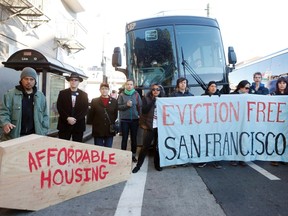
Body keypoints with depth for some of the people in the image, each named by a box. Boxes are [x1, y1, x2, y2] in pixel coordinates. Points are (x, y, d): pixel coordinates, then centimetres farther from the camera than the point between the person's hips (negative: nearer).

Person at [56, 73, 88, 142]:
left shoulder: (84, 95, 6)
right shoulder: (62, 93, 5)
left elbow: (85, 110, 0)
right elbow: (59, 107, -2)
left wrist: (75, 119, -12)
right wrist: (67, 118, -14)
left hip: (78, 125, 1)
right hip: (64, 124, 0)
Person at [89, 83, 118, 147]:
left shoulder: (114, 101, 5)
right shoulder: (94, 101, 3)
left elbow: (115, 115, 9)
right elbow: (91, 115, 6)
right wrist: (95, 124, 3)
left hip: (110, 131, 1)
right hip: (98, 131, -1)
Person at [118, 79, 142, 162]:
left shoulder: (136, 94, 2)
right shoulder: (121, 95, 0)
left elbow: (140, 106, 2)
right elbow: (118, 106, -4)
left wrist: (139, 115, -6)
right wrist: (126, 105, -18)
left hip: (134, 119, 1)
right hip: (124, 119, -1)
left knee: (134, 138, 10)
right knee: (124, 138, 5)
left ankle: (133, 155, 22)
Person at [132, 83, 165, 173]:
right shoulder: (146, 98, 1)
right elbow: (144, 110, -11)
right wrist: (153, 100, -16)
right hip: (149, 126, -2)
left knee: (158, 146, 10)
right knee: (145, 146, 0)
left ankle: (157, 164, 25)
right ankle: (138, 165, 12)